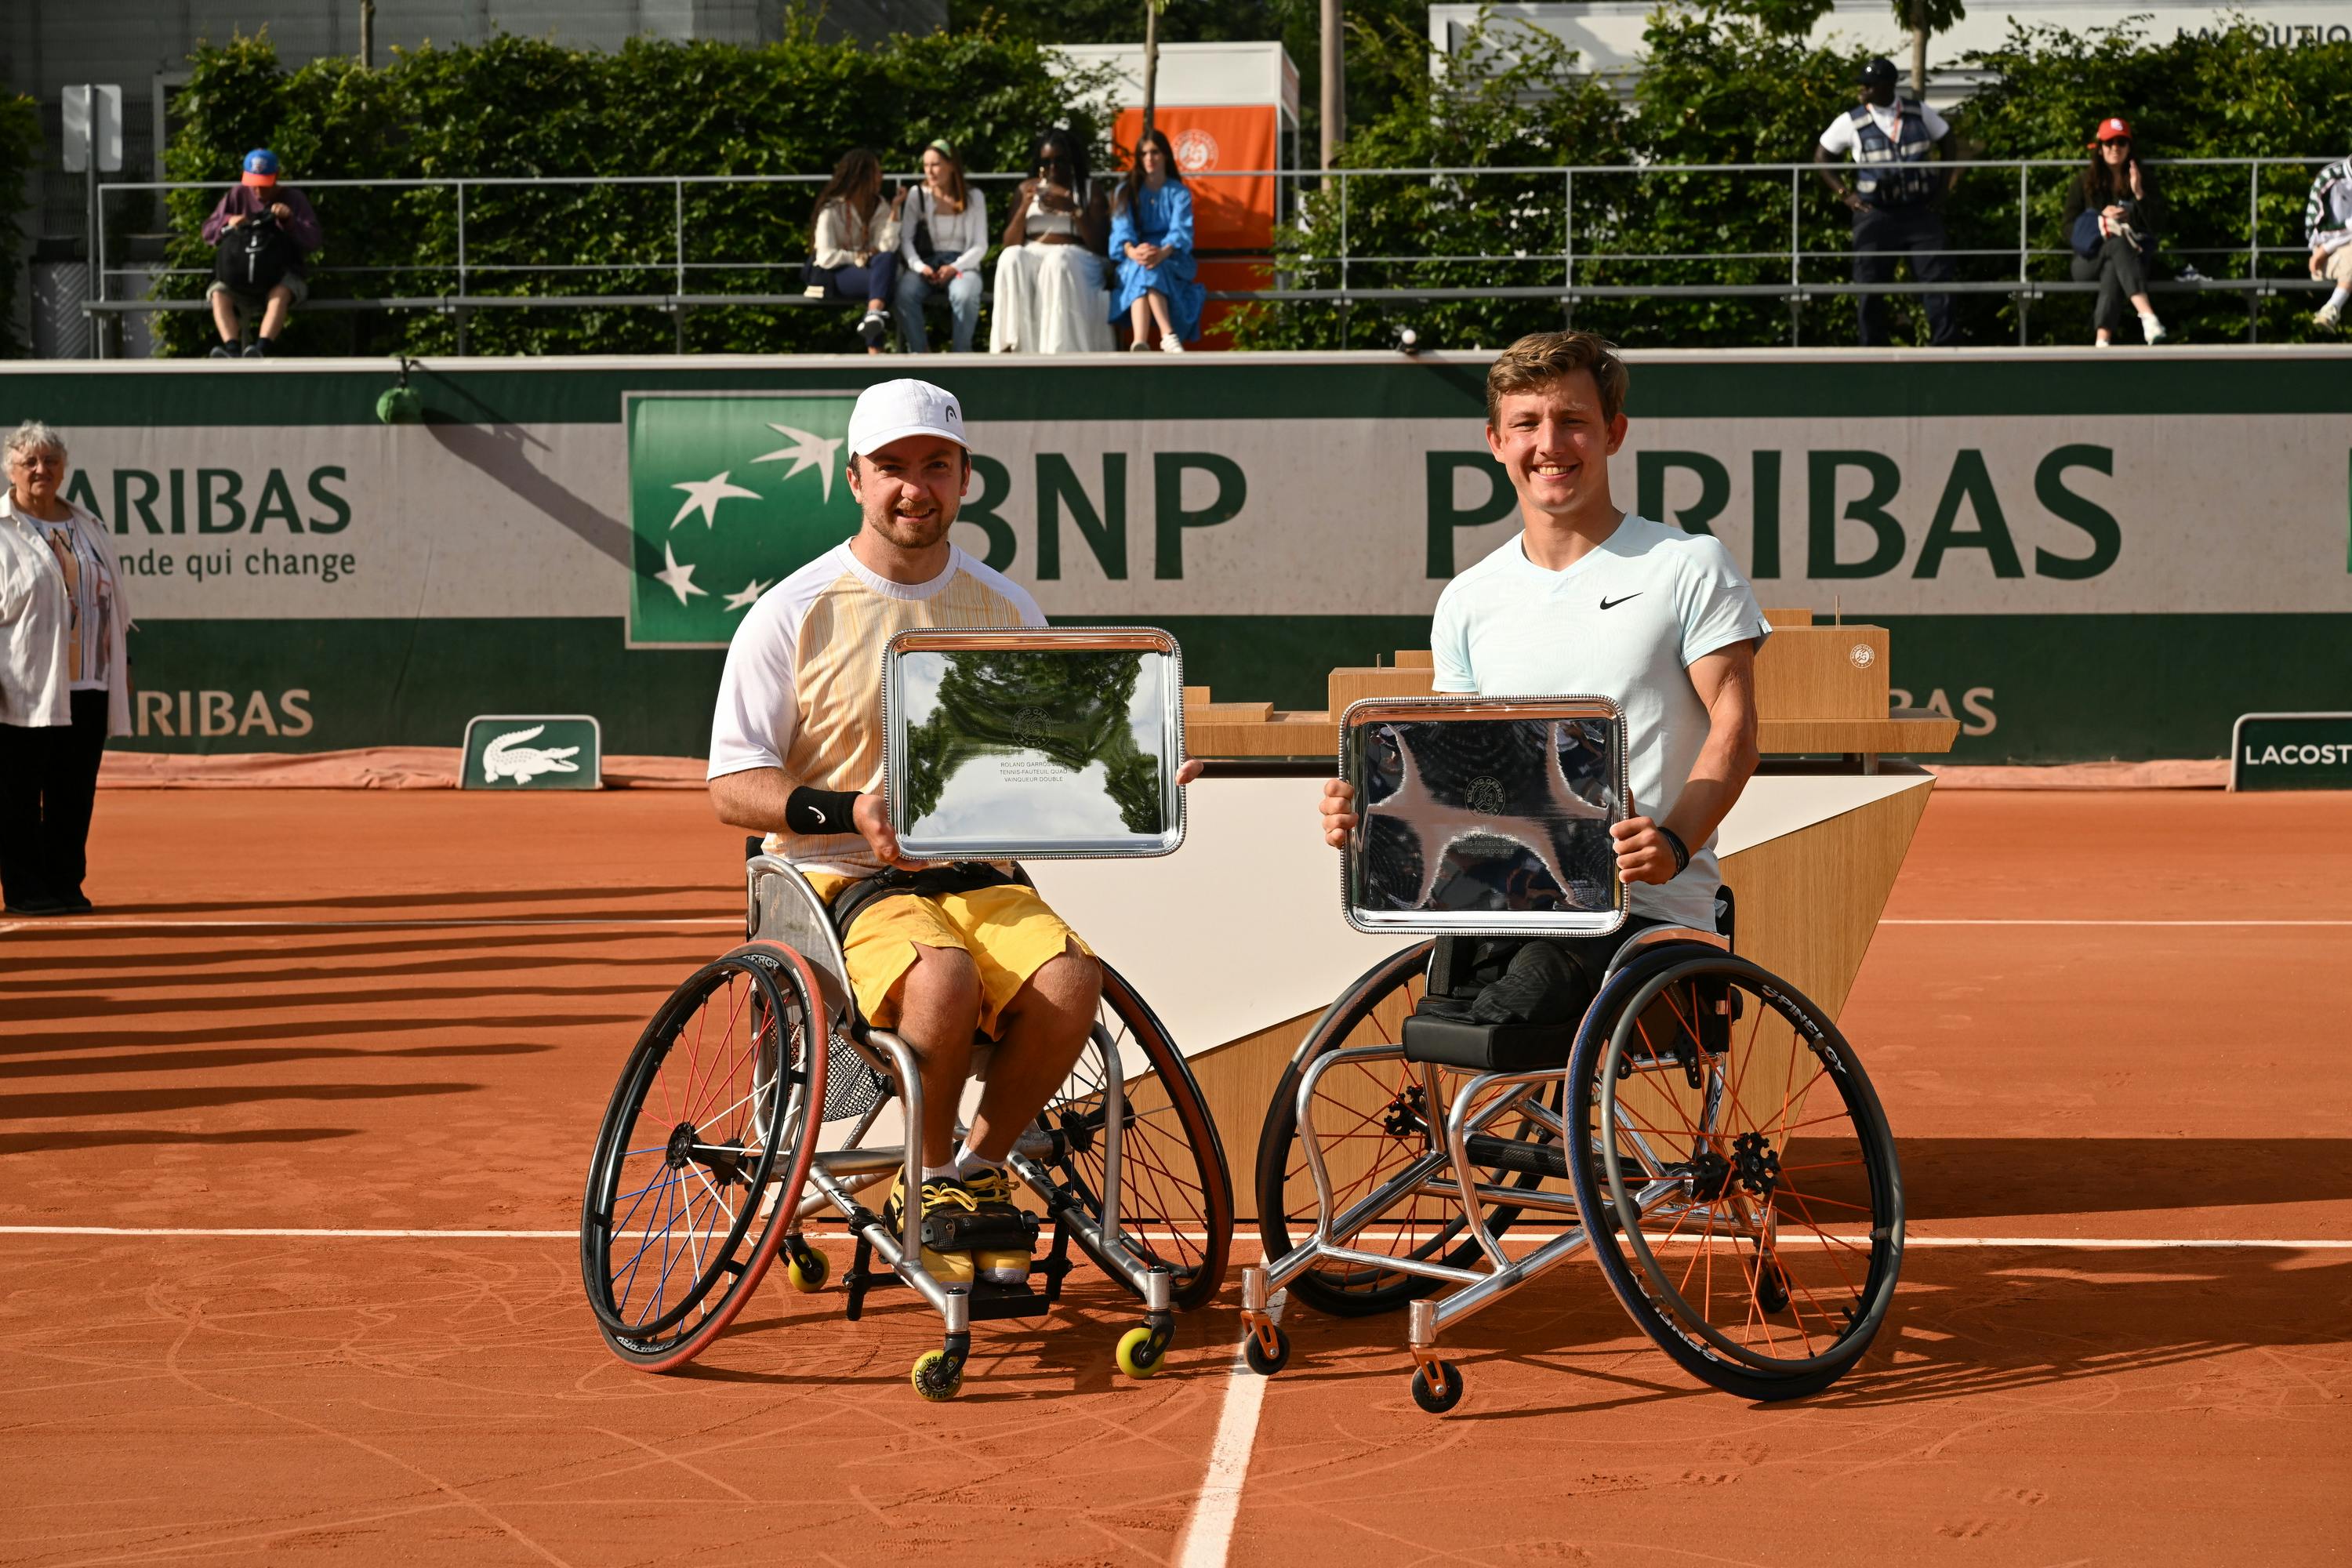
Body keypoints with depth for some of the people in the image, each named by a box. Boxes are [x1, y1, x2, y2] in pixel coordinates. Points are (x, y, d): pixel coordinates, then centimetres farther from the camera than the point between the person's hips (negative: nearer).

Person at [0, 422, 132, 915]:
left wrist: (121, 663, 19)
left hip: (88, 685, 5)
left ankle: (65, 884, 12)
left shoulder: (90, 529, 17)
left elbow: (112, 602, 22)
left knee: (75, 793, 6)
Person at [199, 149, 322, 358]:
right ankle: (231, 349, -48)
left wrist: (289, 220, -23)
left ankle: (262, 349, -58)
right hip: (242, 276, 3)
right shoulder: (238, 195, 11)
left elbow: (313, 241, -7)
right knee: (218, 294, -28)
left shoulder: (294, 199, 3)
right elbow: (208, 232, 10)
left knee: (281, 293, -39)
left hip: (284, 276, -3)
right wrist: (228, 223, -12)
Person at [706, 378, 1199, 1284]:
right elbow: (732, 787, -4)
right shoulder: (795, 615, -2)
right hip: (839, 877, -4)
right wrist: (851, 813, -20)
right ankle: (928, 1184, -9)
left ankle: (981, 1170, -3)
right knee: (944, 977, -35)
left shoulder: (1006, 610, 12)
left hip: (976, 871, 4)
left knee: (1069, 978, -27)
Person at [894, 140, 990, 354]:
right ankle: (920, 354, -22)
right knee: (905, 294, -34)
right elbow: (905, 238, 2)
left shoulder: (974, 198, 5)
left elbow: (980, 246, 1)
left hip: (962, 264, -1)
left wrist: (955, 268, -16)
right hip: (926, 263, 1)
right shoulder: (917, 195, 8)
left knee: (965, 295, -38)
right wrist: (919, 266, -16)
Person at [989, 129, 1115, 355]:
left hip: (1075, 258, -2)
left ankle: (1058, 351, -48)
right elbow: (1009, 244, 10)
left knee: (1058, 262, -39)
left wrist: (1073, 209, -12)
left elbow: (1098, 243, 0)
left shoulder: (1091, 190, 12)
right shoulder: (1028, 188, 18)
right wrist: (1024, 208, -6)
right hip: (1032, 254, 2)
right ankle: (1012, 346, -44)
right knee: (1011, 259, -34)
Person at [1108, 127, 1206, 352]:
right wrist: (1132, 252, -29)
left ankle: (1140, 344, -55)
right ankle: (1168, 335, -57)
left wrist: (1162, 253, -33)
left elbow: (1181, 230, -9)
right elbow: (1122, 228, -4)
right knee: (1140, 270, -36)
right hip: (1134, 261, 1)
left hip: (1171, 258, -1)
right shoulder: (1126, 191, 13)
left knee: (1146, 273, -36)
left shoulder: (1179, 193, 8)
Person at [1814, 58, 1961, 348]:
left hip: (1921, 211, 1)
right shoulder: (1851, 122, -2)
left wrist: (1947, 183, 7)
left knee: (1937, 276, -4)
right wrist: (1845, 193, 1)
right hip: (1875, 213, -1)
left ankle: (1945, 344, 2)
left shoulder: (1920, 114, 2)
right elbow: (1822, 157, 8)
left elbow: (1948, 141, 16)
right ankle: (1871, 349, 10)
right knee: (1870, 284, -1)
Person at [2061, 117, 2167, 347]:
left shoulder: (2145, 180, 8)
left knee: (2113, 268, -38)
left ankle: (2103, 339, -57)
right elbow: (2069, 231, 3)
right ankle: (2147, 316, -58)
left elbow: (2152, 227, -3)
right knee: (2118, 243, -36)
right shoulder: (2084, 183, 7)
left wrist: (2139, 194, -17)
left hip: (2132, 255, 1)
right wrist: (2101, 218, -14)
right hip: (2089, 262, -1)